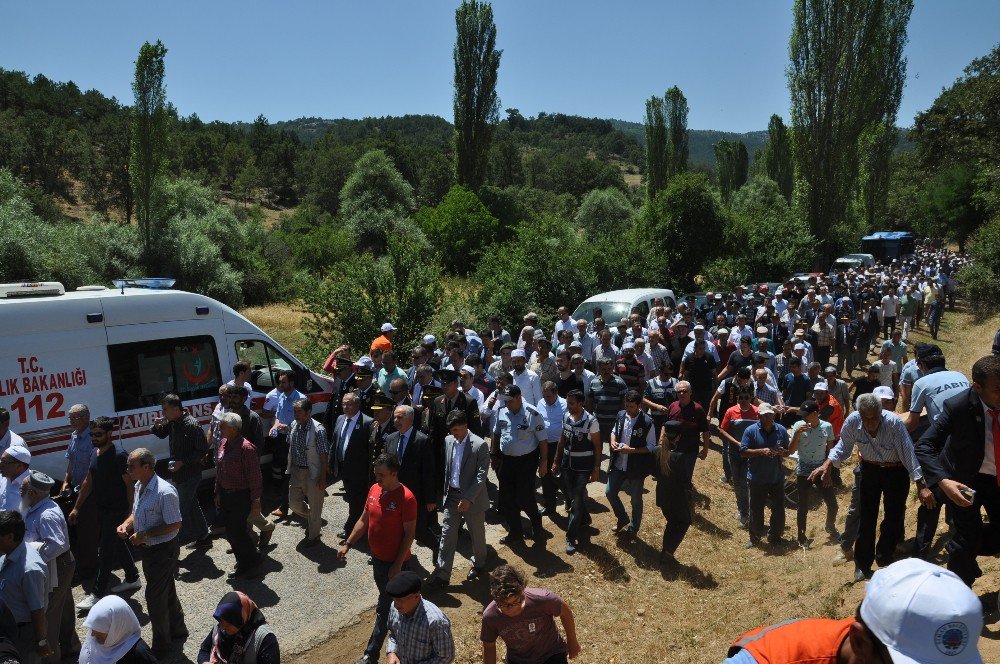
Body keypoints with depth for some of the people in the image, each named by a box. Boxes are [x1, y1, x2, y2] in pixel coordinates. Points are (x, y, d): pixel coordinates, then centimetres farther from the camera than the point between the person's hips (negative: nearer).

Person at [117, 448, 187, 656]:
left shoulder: (165, 492, -28)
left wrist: (145, 535, -24)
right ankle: (177, 631, 41)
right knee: (167, 592, 23)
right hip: (149, 549, 9)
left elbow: (175, 524, -23)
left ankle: (161, 645, 20)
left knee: (155, 597, 2)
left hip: (163, 550, -9)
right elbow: (137, 513, 16)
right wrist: (126, 524, -3)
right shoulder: (139, 486, 2)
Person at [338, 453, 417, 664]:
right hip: (377, 557, 7)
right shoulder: (374, 489, -2)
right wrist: (347, 544, 3)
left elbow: (409, 534, -19)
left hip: (394, 562, -7)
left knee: (384, 607, 4)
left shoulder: (406, 498, -23)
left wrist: (398, 565, -20)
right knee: (386, 598, 23)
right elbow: (364, 520, 9)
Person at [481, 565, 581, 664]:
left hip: (551, 655, -2)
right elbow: (489, 646, -6)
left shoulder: (542, 599, -32)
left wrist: (572, 642, 3)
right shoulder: (490, 616, -26)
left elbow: (565, 612, -11)